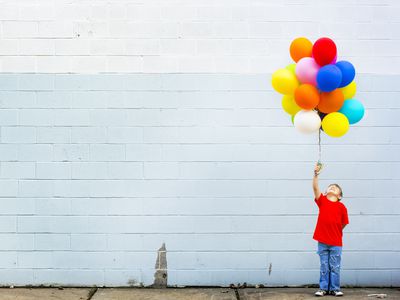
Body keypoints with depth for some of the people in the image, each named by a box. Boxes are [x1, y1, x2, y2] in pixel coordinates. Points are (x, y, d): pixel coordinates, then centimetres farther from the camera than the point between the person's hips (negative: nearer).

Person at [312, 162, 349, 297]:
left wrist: (336, 231, 1)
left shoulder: (342, 207, -3)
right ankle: (323, 288, 16)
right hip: (322, 241, 1)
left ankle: (335, 288, 16)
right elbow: (315, 187, -13)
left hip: (336, 242, -1)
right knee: (324, 267, 9)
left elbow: (344, 223, 2)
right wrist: (316, 174, -24)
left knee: (335, 267, 6)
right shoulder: (322, 201, 0)